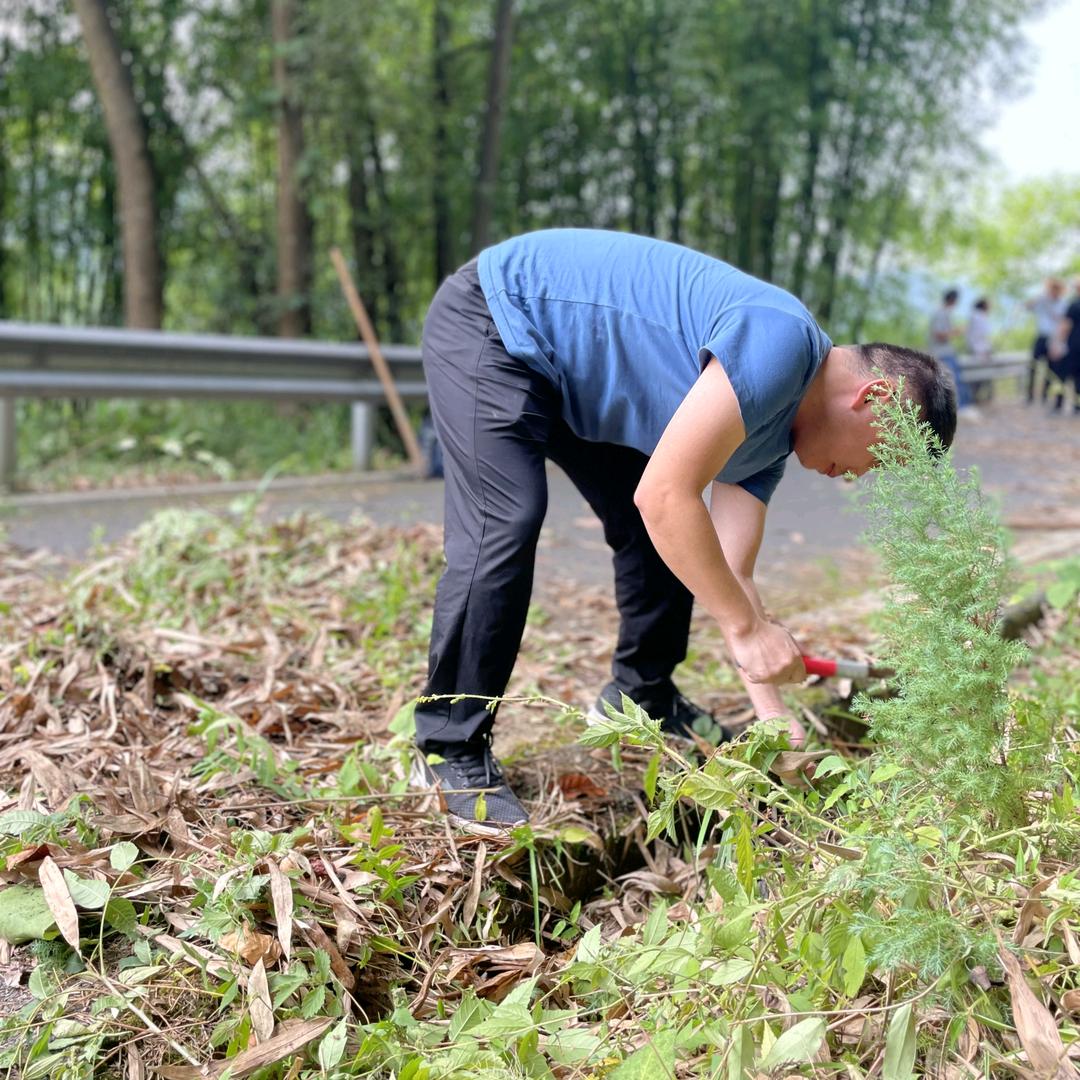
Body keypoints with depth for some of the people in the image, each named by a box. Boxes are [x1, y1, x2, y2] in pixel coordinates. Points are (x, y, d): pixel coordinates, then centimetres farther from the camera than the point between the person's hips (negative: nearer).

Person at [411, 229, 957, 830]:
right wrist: (749, 628, -24)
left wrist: (774, 715, 0)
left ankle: (641, 698, 25)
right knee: (506, 524, -22)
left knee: (670, 536, 9)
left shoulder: (772, 428, 2)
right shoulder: (780, 342, -27)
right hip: (494, 322, -9)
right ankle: (450, 752, -11)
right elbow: (663, 494, -32)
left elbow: (729, 571, 3)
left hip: (568, 377, 10)